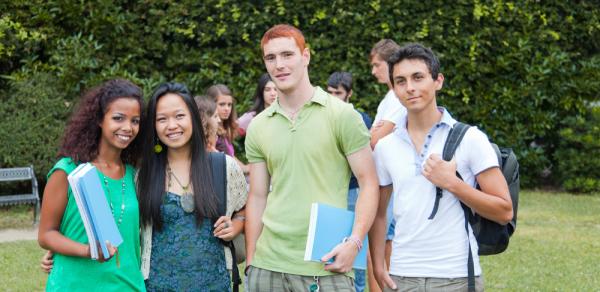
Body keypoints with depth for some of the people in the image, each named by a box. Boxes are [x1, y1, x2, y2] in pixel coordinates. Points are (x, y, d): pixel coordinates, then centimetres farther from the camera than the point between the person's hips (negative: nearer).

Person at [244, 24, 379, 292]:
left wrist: (355, 241, -15)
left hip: (325, 266, -3)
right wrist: (250, 262, 6)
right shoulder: (258, 127, 9)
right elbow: (257, 197, 11)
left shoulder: (343, 115, -2)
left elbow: (368, 183, -4)